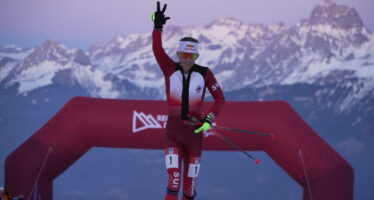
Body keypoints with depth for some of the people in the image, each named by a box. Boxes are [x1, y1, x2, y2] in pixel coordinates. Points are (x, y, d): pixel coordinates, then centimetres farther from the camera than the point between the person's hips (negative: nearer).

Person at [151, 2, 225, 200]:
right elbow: (157, 49, -19)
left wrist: (209, 118, -14)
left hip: (194, 132, 1)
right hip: (173, 133, -1)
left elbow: (220, 97, 1)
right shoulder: (170, 69, -4)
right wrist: (158, 27, -32)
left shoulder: (204, 73, -4)